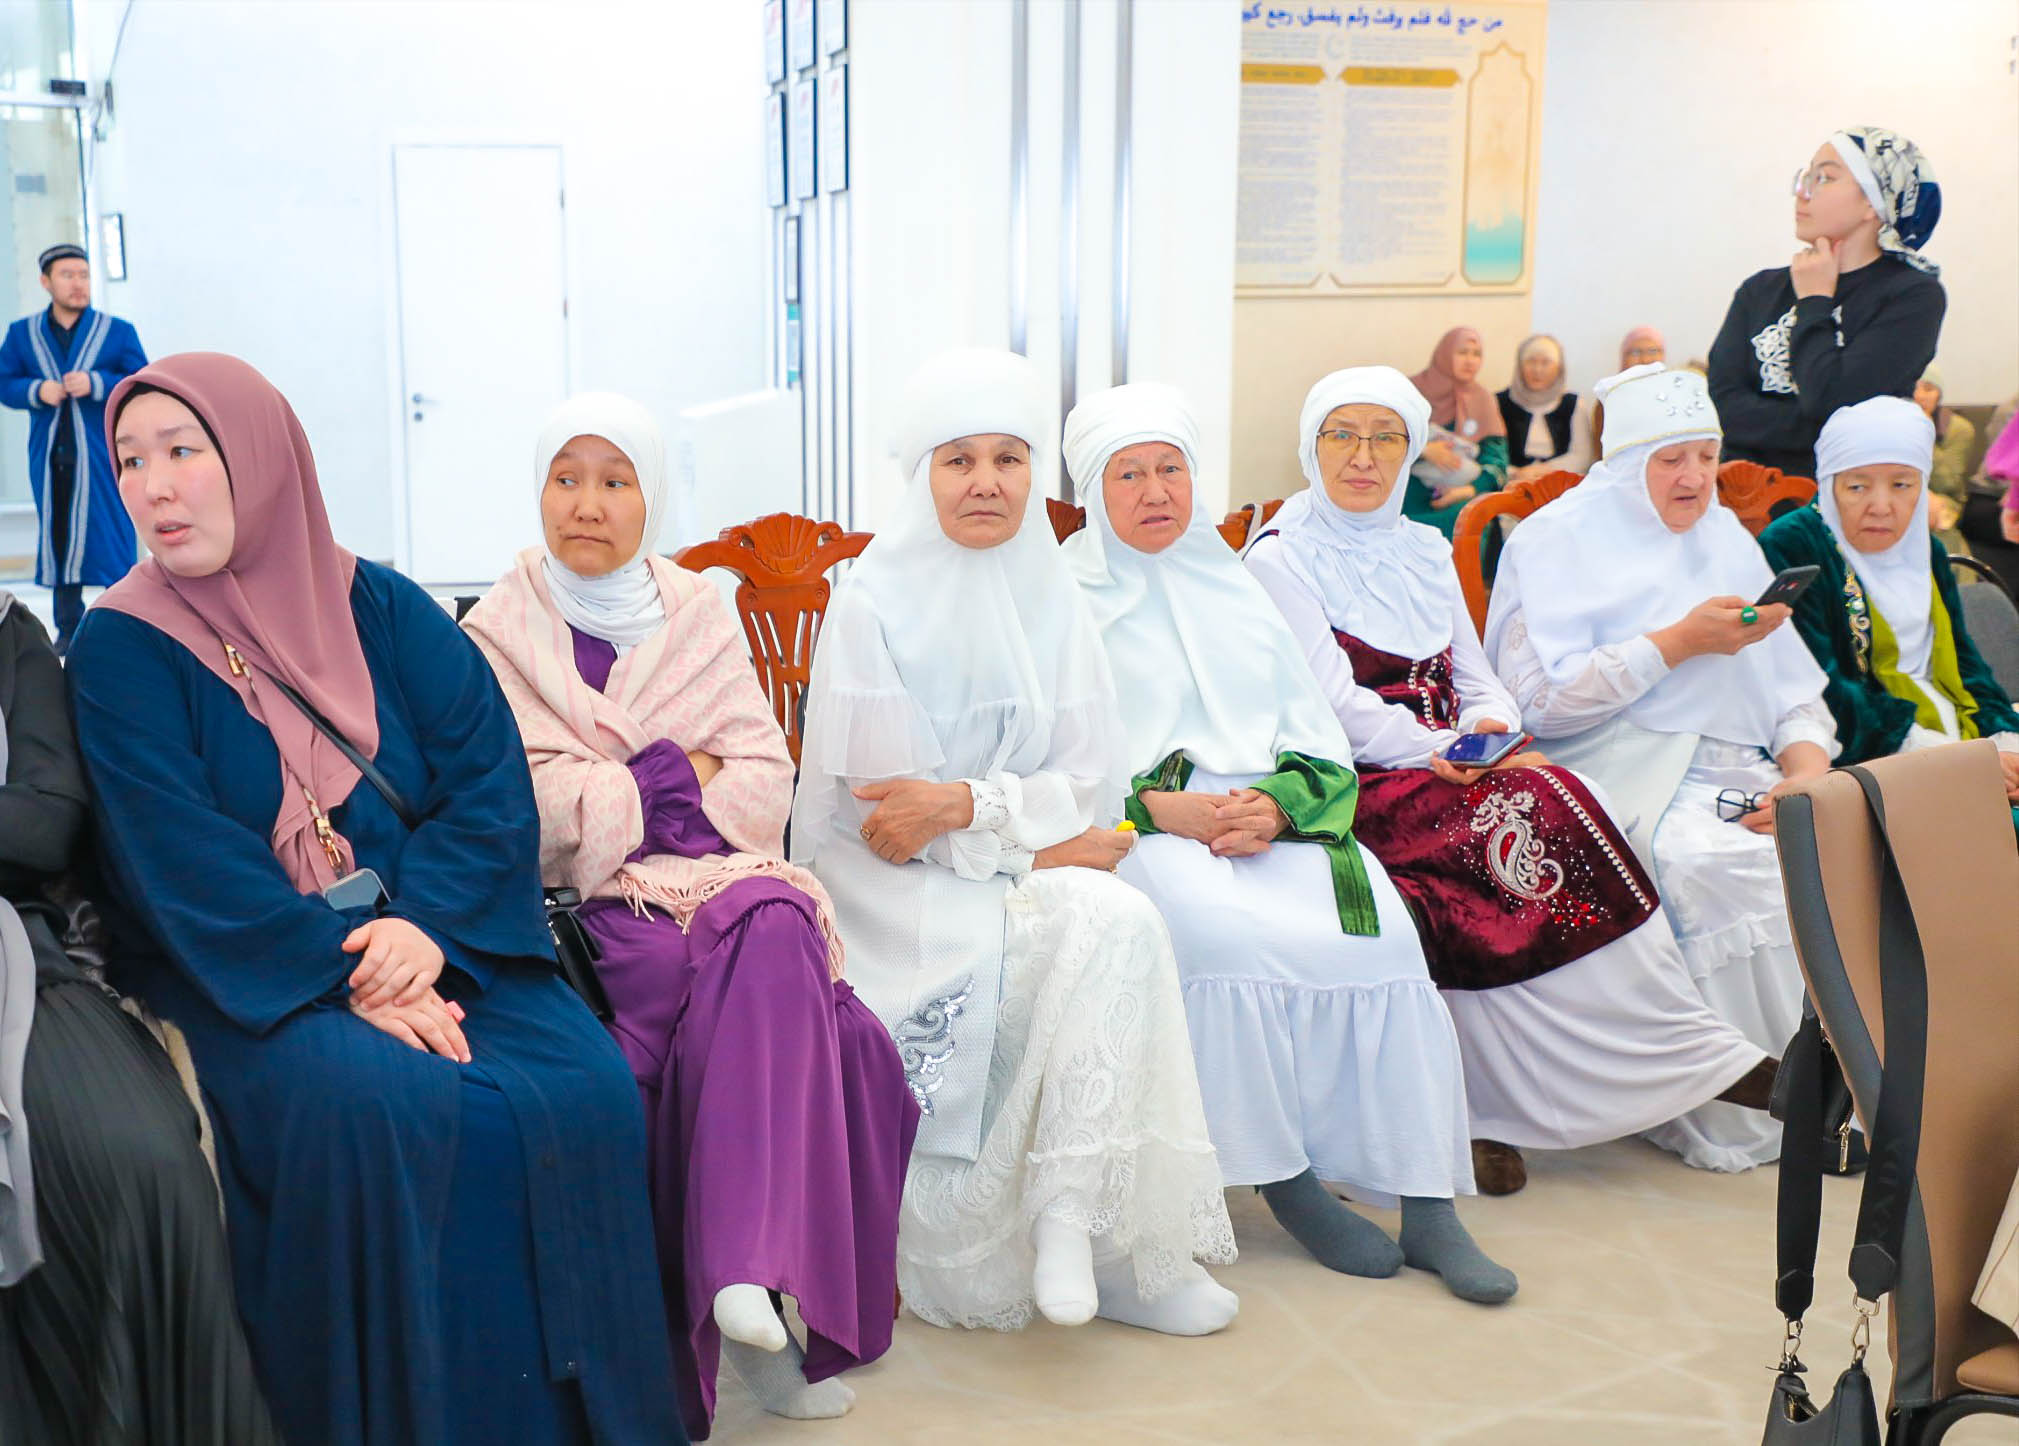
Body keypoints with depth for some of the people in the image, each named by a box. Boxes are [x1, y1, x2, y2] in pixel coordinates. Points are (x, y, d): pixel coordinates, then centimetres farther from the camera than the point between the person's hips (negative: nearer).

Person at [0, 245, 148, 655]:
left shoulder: (118, 332, 1)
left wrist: (96, 384, -18)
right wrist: (37, 391, -13)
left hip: (103, 455, -3)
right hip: (49, 455, 3)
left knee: (111, 538, -4)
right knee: (58, 539, 7)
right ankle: (69, 629, 16)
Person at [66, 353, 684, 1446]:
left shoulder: (382, 608, 8)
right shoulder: (124, 651, 0)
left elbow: (490, 778, -1)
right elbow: (184, 861, -10)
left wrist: (427, 926, -18)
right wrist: (349, 981, -20)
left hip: (432, 943, 3)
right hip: (249, 976, -2)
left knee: (582, 1089, -22)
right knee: (376, 1105, -32)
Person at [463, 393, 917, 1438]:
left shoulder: (697, 617, 15)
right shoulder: (497, 635, 8)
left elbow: (766, 786, 6)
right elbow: (521, 810, -6)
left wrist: (608, 791, -6)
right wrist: (676, 773, -6)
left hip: (718, 877, 2)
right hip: (580, 907, -2)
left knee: (775, 924, -34)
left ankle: (745, 1273, -38)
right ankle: (750, 1306, -28)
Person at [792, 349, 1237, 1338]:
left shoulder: (1049, 597, 9)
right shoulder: (873, 602, -4)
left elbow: (1084, 784, 3)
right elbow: (879, 805, -9)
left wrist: (962, 804, -15)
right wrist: (1028, 834, -13)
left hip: (1027, 870, 4)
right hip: (899, 886, -4)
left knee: (1117, 924, -28)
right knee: (1116, 925, -28)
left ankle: (1068, 1215, -25)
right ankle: (1108, 1250, -22)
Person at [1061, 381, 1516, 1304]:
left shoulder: (1234, 585, 23)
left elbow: (1317, 734, 14)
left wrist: (1277, 804, -7)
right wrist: (1165, 809, -16)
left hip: (1274, 817, 4)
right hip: (1139, 830, -3)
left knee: (1378, 932, -24)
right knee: (1226, 935, -34)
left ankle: (1426, 1201, -21)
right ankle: (1288, 1183, -19)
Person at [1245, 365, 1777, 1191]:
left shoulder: (1427, 551, 21)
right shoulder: (1280, 559, 2)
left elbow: (1477, 680, 16)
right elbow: (1336, 704, -8)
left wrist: (1489, 730, -6)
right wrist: (1444, 749, -17)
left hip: (1448, 775, 6)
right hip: (1357, 790, -6)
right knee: (1537, 806, -28)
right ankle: (1689, 1056, -20)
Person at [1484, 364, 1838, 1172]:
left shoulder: (1727, 542, 22)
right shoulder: (1558, 542, 4)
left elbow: (1793, 690, 17)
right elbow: (1539, 698, -10)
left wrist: (1807, 771, -4)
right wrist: (1679, 642, -12)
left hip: (1734, 773, 6)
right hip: (1620, 777, -5)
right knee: (1711, 862, -35)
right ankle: (1733, 1112, -20)